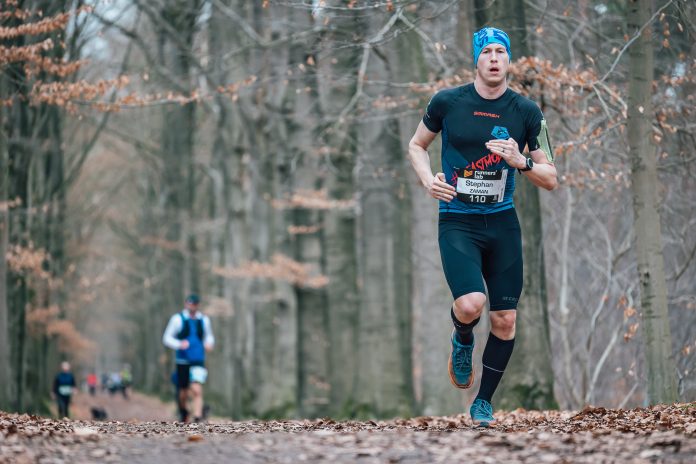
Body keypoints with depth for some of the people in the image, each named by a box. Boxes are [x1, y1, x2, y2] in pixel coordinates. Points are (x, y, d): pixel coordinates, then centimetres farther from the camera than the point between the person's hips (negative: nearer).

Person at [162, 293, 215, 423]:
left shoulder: (204, 320, 9)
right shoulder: (177, 319, 0)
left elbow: (209, 336, 23)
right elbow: (167, 338, 0)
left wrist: (209, 343, -1)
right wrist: (179, 344, -18)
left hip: (198, 362, 1)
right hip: (182, 362, -1)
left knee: (197, 390, -18)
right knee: (183, 393, 8)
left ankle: (198, 417, -24)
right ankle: (183, 412, 37)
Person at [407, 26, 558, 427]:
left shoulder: (527, 112, -1)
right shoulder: (447, 102, -3)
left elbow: (551, 179, 2)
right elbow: (417, 145, 15)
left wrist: (520, 161, -17)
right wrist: (429, 180, -5)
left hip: (503, 223, 2)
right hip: (457, 222, -2)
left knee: (505, 319, 2)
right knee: (471, 303, -24)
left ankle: (484, 402, 22)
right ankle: (462, 343, 14)